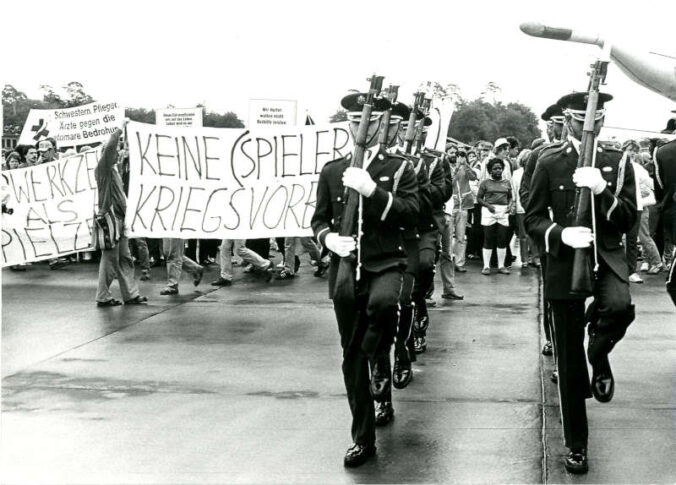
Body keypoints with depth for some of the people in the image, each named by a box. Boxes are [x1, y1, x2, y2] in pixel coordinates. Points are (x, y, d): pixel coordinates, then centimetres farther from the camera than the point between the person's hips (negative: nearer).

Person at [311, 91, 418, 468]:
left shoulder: (399, 168, 3)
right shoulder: (332, 171, 10)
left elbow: (411, 211, -10)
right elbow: (319, 219, 13)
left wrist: (372, 189, -22)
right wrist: (328, 237, -9)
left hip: (385, 263, -3)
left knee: (382, 303, -38)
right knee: (351, 357, 5)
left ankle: (379, 361, -5)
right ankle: (363, 439, 18)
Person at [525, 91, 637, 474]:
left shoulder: (618, 163, 6)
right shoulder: (550, 162, 4)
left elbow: (629, 219, -2)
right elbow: (533, 219, 1)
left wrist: (602, 189, -19)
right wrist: (561, 234, -19)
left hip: (606, 256, 0)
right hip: (565, 263, 0)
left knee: (621, 306, -35)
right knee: (569, 362, 3)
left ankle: (599, 354, 0)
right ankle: (576, 444, 19)